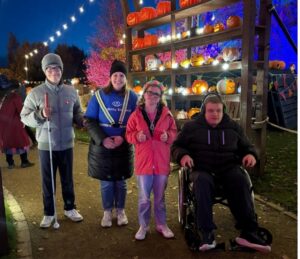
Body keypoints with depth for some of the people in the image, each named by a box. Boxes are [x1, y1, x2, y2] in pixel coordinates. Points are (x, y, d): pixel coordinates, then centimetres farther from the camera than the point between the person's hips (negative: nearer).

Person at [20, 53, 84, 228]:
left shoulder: (71, 91, 2)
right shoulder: (36, 93, -5)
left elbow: (77, 113, 9)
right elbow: (25, 117, -4)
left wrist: (84, 121, -12)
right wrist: (40, 115, -22)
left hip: (66, 144, 2)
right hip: (46, 145, -2)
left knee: (68, 179, 15)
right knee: (48, 181, 10)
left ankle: (70, 208, 33)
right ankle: (49, 213, 27)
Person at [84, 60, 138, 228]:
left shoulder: (132, 97, 0)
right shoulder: (99, 95, -2)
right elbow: (90, 121, -4)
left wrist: (123, 137, -16)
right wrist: (102, 139, -18)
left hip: (124, 147, 1)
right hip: (102, 146, 0)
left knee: (121, 181, 13)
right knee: (106, 182, 9)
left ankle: (121, 211, 31)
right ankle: (107, 212, 28)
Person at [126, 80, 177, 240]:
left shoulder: (166, 114, 0)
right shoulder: (136, 115, -2)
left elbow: (174, 132, 8)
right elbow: (129, 134, 3)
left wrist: (168, 136, -14)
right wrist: (137, 136, -18)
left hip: (161, 162, 1)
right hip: (143, 162, -1)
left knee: (160, 197, 16)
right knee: (144, 198, 9)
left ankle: (162, 225, 32)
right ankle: (143, 226, 26)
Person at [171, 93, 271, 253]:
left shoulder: (233, 127, 18)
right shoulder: (191, 126, 12)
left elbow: (246, 146, 27)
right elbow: (176, 146, 13)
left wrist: (250, 154, 2)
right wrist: (183, 155, -10)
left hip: (228, 167, 2)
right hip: (202, 169, -1)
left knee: (240, 180, -33)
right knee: (202, 182, -38)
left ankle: (248, 232, -32)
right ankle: (207, 234, -39)